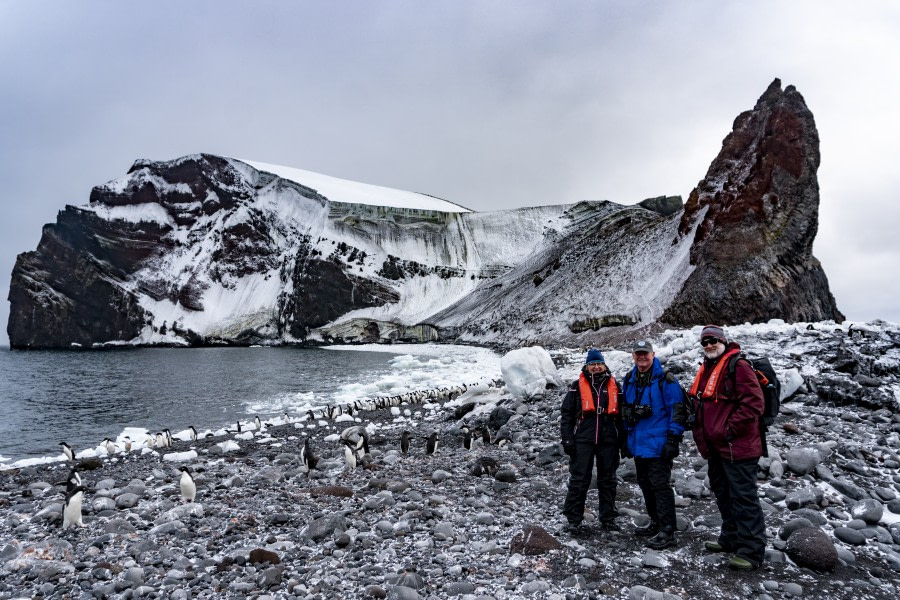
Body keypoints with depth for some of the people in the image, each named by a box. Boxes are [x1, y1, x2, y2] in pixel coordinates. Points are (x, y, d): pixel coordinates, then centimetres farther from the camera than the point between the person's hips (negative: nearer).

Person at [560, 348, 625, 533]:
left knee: (608, 480, 10)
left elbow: (621, 414, 15)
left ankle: (608, 518, 21)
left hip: (608, 440, 3)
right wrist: (567, 439, -5)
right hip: (582, 440, -2)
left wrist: (622, 439, 10)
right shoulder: (577, 386, 3)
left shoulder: (614, 386, 10)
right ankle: (574, 519, 9)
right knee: (579, 480, 0)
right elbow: (566, 414, 2)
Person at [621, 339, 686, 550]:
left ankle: (667, 532, 2)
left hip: (658, 444, -8)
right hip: (638, 444, 8)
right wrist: (626, 437, 19)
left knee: (660, 486, -5)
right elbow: (625, 409, 20)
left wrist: (673, 439, -17)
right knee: (645, 485, 16)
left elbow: (677, 410, -13)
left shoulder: (665, 379, -11)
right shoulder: (629, 381, 10)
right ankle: (656, 524, 31)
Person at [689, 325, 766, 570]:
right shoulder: (706, 370, 16)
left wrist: (731, 428, -18)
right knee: (723, 493, 19)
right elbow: (700, 405, 25)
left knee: (743, 497, -5)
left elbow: (753, 403, -20)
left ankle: (751, 551, 1)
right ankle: (731, 539, 33)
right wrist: (702, 436, 15)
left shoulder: (737, 366, -12)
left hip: (737, 447, -10)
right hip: (715, 447, 10)